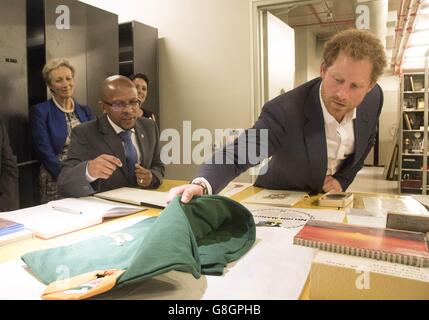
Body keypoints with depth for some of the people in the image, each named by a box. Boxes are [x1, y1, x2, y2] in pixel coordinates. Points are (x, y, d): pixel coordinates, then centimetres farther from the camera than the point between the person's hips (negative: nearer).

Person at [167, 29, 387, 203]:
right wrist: (201, 185, -60)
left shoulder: (373, 99, -19)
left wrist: (343, 179, -9)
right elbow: (237, 155, -42)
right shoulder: (285, 112, -37)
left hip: (330, 197, 2)